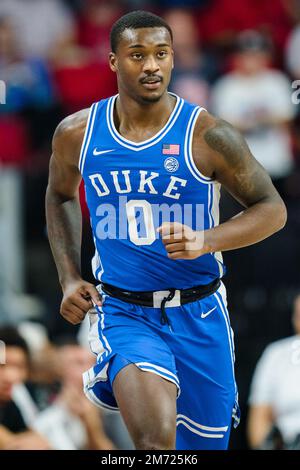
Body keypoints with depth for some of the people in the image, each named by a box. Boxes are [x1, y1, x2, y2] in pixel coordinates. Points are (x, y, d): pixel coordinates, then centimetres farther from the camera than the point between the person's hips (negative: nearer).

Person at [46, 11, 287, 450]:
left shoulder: (206, 134, -11)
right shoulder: (77, 134, -2)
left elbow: (272, 209, -4)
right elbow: (60, 196, 19)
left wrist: (205, 241, -22)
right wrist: (70, 279, 7)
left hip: (198, 315, 0)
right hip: (123, 311, 0)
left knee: (204, 443, 12)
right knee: (155, 438, -26)